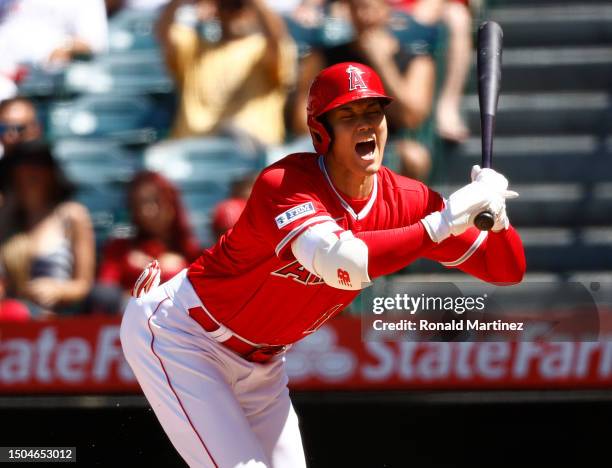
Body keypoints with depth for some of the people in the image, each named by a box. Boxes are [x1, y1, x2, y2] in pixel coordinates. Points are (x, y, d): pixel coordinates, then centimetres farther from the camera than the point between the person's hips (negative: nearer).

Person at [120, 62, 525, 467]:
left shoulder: (406, 200, -10)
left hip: (260, 364, 7)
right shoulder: (284, 183, -29)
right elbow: (342, 263, -48)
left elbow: (509, 270, -8)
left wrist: (498, 217, -30)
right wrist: (443, 221, -44)